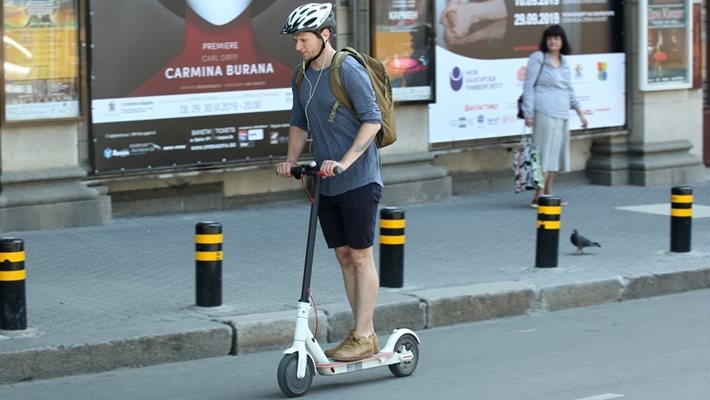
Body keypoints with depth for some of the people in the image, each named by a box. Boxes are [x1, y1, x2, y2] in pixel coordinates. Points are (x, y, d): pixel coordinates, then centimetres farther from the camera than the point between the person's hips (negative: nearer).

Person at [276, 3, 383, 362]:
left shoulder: (348, 70, -14)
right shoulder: (301, 76, 10)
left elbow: (372, 120, -17)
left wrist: (345, 161, -25)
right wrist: (291, 160, 4)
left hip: (358, 180, -8)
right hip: (326, 183, 8)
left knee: (360, 256, -3)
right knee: (344, 256, 10)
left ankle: (363, 338, 0)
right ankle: (363, 333, 17)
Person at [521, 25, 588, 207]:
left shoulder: (564, 62, 16)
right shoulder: (538, 58, -3)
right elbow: (528, 87, -6)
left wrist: (579, 110, 16)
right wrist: (528, 113, -12)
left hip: (562, 114, 7)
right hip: (545, 112, -7)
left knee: (556, 152, 9)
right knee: (545, 151, -9)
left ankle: (548, 194, 16)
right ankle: (538, 196, -9)